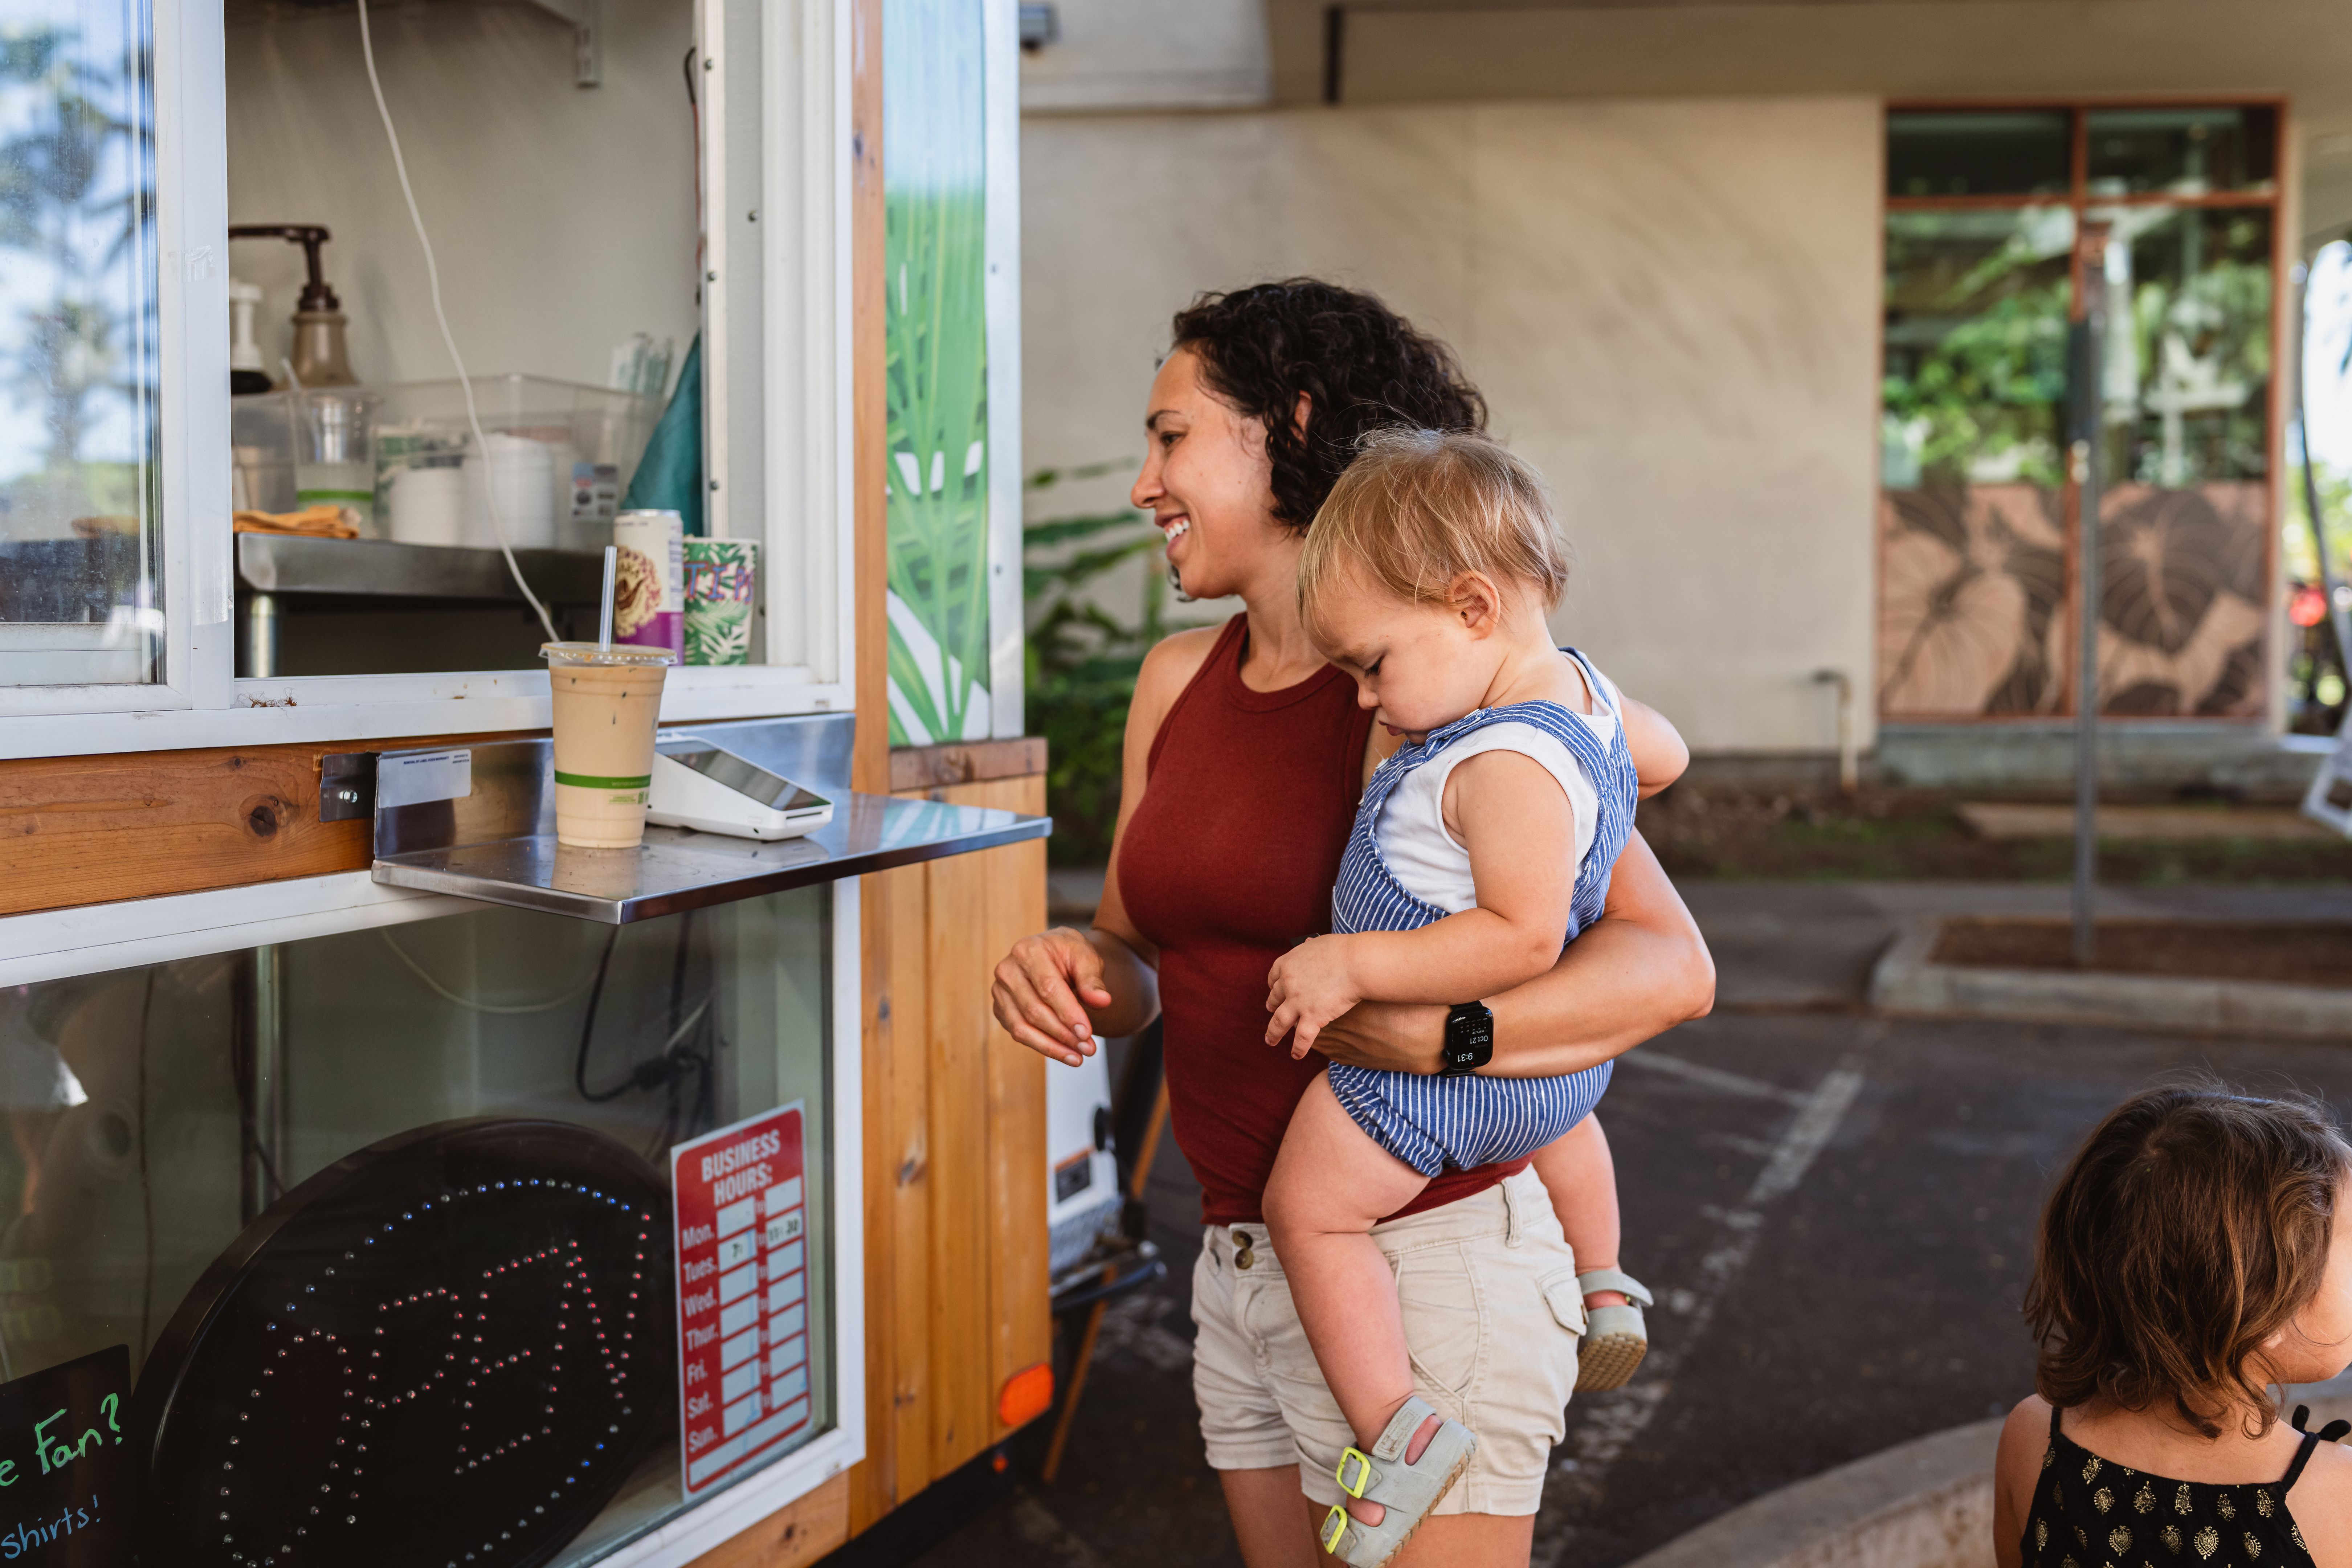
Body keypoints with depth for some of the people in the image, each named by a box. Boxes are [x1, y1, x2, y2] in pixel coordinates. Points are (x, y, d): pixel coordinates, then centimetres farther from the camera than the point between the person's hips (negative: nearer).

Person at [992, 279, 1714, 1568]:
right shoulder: (1179, 681, 7)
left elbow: (1672, 966, -20)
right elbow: (1140, 964, 14)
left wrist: (1437, 1038, -33)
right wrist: (1068, 972, -9)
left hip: (1425, 1269, -7)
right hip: (1240, 1260, 7)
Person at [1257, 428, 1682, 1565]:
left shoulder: (1502, 764, -34)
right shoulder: (1585, 690, -5)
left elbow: (1524, 934, -40)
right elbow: (1664, 756, 15)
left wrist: (1352, 966, -35)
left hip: (1433, 1064, -10)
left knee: (1310, 1213, 3)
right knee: (1560, 1118, 40)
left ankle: (1394, 1431, 4)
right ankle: (1603, 1289, 56)